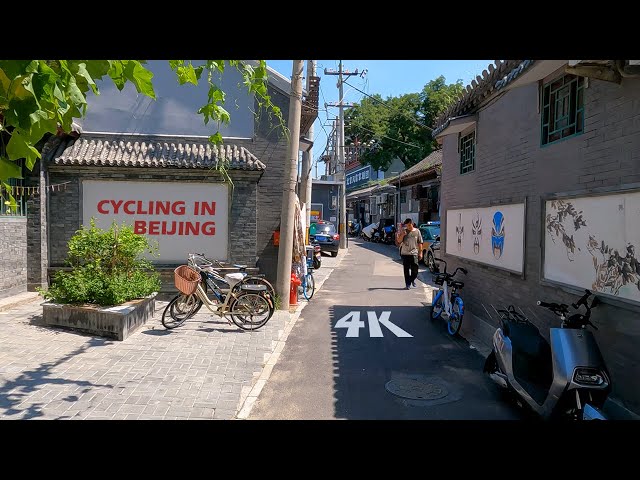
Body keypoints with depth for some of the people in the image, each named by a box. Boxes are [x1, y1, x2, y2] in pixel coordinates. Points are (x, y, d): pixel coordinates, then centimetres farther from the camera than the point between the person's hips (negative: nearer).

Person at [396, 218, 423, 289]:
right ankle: (408, 284, 10)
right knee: (406, 270, 2)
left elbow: (420, 243, 7)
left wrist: (420, 253, 2)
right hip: (405, 253, 1)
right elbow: (399, 241, 3)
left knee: (415, 269, -4)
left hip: (414, 253, -1)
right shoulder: (403, 231, 6)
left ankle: (413, 280, 23)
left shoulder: (417, 231, 5)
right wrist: (402, 235, -14)